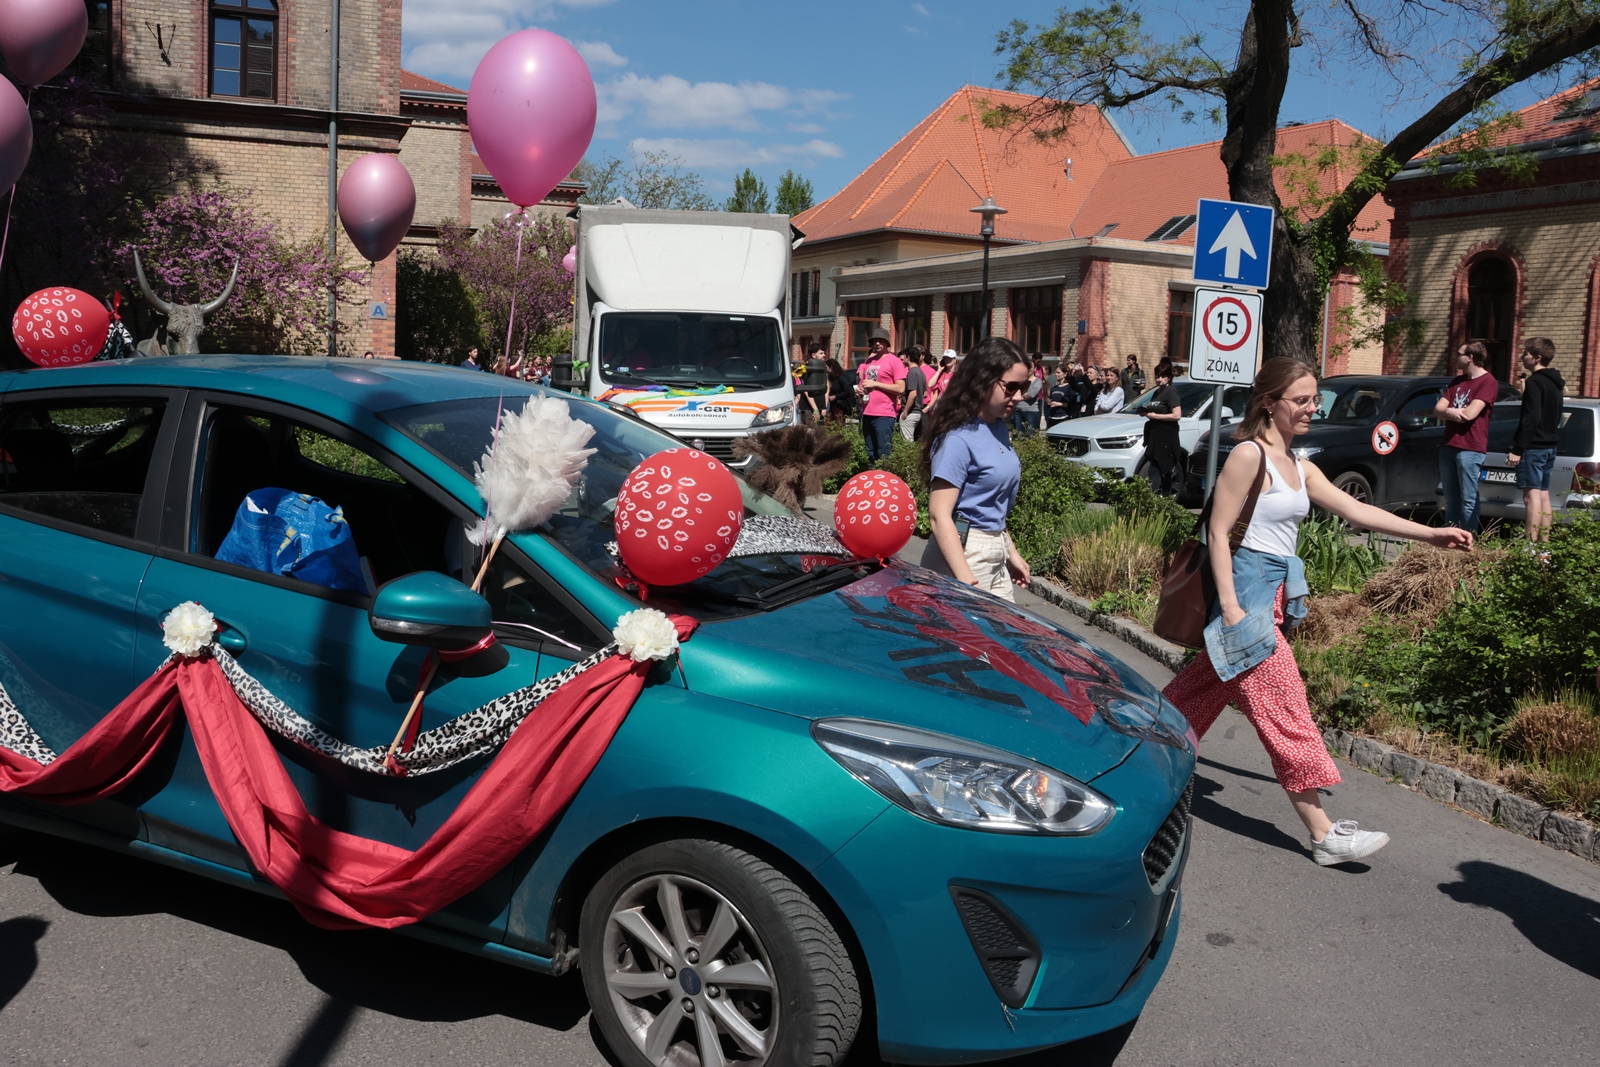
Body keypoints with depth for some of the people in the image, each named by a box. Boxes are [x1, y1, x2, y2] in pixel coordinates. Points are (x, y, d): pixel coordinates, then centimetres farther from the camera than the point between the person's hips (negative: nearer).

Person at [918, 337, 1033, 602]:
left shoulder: (999, 428, 7)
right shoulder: (959, 438, -19)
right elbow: (940, 515, -22)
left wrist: (1010, 552, 19)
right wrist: (967, 583, -26)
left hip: (995, 553, 8)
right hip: (962, 553, -8)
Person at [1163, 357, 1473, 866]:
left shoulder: (1299, 468, 16)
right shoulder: (1250, 455, -12)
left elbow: (1355, 511, 13)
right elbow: (1218, 532, -15)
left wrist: (1431, 534, 6)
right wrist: (1230, 607, -21)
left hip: (1274, 592, 9)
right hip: (1247, 590, -9)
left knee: (1204, 690, 15)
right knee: (1285, 709, -6)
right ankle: (1324, 834, -1)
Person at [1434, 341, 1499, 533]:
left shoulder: (1488, 382, -7)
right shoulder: (1457, 381, 18)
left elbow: (1469, 414, -17)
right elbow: (1438, 409, 10)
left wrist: (1448, 411, 0)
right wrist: (1452, 412, -11)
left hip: (1470, 449, -7)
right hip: (1448, 446, 7)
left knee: (1468, 500, -5)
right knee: (1451, 499, 10)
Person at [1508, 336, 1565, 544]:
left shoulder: (1534, 382, -14)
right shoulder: (1555, 382, 14)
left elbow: (1531, 418, -21)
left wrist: (1517, 449, -20)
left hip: (1534, 447, -9)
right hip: (1549, 446, 10)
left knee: (1532, 494, -11)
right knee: (1543, 494, 12)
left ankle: (1531, 543, -14)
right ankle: (1544, 541, 14)